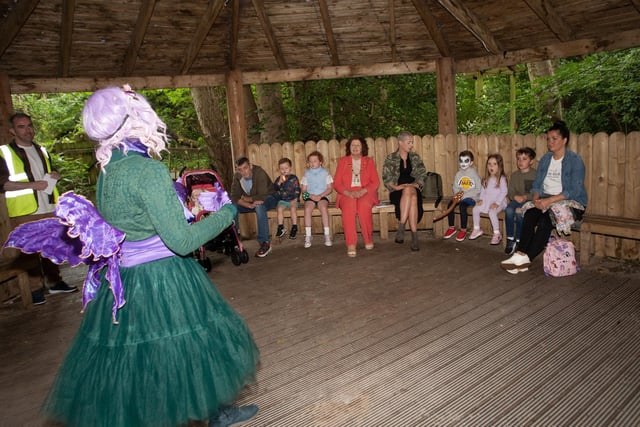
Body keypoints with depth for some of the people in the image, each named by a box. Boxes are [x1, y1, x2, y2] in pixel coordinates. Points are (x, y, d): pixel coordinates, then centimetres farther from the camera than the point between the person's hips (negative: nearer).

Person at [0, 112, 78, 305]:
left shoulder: (41, 150, 17)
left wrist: (55, 176, 6)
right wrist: (33, 184, -17)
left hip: (48, 210, 5)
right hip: (24, 213, -5)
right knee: (29, 251, -2)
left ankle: (54, 282, 20)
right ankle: (35, 289, 7)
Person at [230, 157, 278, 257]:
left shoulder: (259, 172, -26)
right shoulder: (237, 176, -8)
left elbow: (262, 197, -32)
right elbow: (235, 197, -14)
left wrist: (245, 199, -17)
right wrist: (249, 205, -31)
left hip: (269, 198, -6)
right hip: (251, 201, 6)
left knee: (259, 206, -39)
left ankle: (265, 242, -35)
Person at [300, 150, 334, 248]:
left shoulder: (325, 173, 6)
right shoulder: (307, 174, 11)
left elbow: (330, 188, 2)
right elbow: (304, 189, 10)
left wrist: (320, 195, -12)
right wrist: (310, 195, -11)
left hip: (323, 196, -1)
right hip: (310, 197, 2)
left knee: (324, 207, -34)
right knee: (307, 209, -30)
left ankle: (327, 235, -28)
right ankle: (308, 236, -27)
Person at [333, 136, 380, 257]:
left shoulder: (369, 161, 16)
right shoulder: (342, 161, 15)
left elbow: (375, 182, 6)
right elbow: (336, 183, 7)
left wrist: (362, 191, -14)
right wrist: (348, 193, -13)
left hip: (365, 193, 0)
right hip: (347, 194, 0)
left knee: (364, 206, -36)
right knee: (348, 207, -35)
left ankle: (369, 239, -19)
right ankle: (351, 244, -38)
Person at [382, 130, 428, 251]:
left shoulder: (415, 157, 14)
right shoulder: (391, 158, 5)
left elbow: (422, 174, 8)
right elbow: (386, 178, -1)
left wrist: (415, 185, -11)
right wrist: (396, 187, -18)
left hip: (414, 189, 2)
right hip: (398, 192, -2)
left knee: (409, 192, -36)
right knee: (410, 195, -36)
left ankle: (401, 227, -40)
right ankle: (414, 236, -38)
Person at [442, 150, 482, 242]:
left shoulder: (474, 173, -4)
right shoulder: (458, 174, 10)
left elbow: (478, 189, -8)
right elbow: (455, 187, 12)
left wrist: (465, 195, -16)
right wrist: (458, 193, -10)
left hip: (471, 197, -5)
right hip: (460, 196, 5)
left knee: (462, 206, -32)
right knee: (450, 204, -20)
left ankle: (463, 230, -17)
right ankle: (451, 228, -5)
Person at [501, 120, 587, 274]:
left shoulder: (575, 160, -7)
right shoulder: (545, 159, 12)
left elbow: (574, 191, -15)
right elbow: (537, 184, 11)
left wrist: (549, 200, -25)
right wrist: (537, 198, -11)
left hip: (571, 202, -5)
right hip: (546, 200, 5)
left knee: (546, 219, -33)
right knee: (529, 214, -27)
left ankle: (526, 259, -31)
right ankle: (520, 255, -36)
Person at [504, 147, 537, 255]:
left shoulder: (535, 174, -2)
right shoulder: (514, 175, 14)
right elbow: (510, 192, 7)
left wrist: (526, 197, -23)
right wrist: (515, 197, -14)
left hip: (530, 201, -4)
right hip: (516, 200, 4)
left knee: (519, 211, -34)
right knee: (508, 210, -29)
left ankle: (518, 240, -20)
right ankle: (510, 239, -20)